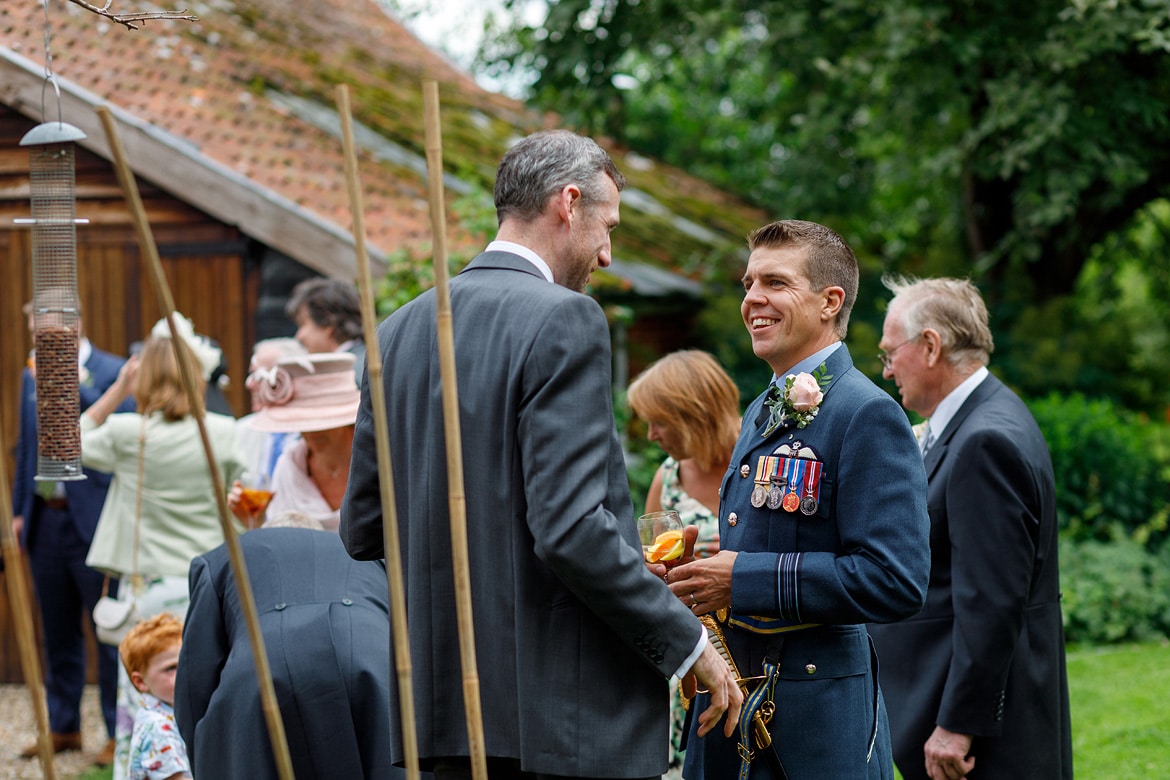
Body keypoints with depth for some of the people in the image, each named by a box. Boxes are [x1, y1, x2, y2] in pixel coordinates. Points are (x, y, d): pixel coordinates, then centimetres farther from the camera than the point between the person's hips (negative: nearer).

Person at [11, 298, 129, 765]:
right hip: (45, 518, 7)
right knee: (57, 633, 13)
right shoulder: (33, 375, 13)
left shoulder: (113, 371, -7)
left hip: (92, 517, -6)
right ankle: (63, 727, 22)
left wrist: (72, 384, -23)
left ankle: (119, 734, 3)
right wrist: (20, 510, 15)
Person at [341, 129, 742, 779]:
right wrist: (688, 644, -10)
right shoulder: (563, 319, -12)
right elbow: (570, 527, -20)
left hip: (445, 701, 8)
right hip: (563, 709, -8)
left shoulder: (401, 329, 11)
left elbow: (361, 532, 13)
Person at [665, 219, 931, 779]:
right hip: (733, 707, 8)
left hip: (817, 722, -8)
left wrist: (744, 578, -20)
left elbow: (896, 581, -22)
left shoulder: (868, 415, -13)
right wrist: (701, 573, 5)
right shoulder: (762, 413, 17)